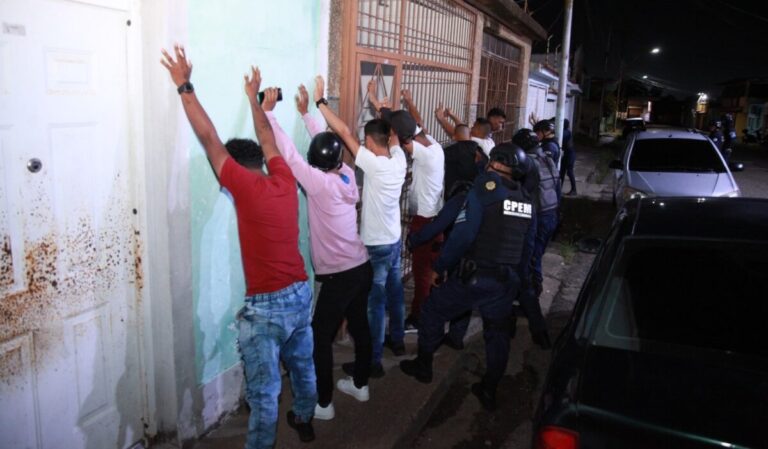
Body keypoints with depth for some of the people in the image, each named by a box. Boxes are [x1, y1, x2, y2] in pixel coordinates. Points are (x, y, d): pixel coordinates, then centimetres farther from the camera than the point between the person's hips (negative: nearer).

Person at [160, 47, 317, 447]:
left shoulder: (246, 188, -17)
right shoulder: (285, 180, 0)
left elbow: (208, 138, -15)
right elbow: (267, 138, 16)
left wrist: (185, 87, -7)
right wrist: (253, 97, 28)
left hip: (265, 306, -8)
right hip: (300, 294, 8)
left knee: (263, 392, 6)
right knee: (302, 366, 27)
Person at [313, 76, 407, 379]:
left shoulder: (375, 164, -23)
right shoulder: (399, 159, -4)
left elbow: (344, 132, -23)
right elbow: (393, 133, 16)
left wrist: (320, 101, -17)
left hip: (376, 246, -8)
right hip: (394, 240, 8)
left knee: (374, 303, -1)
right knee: (394, 293, 23)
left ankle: (373, 362, 8)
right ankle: (398, 338, 41)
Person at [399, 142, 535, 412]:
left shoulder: (484, 189, -12)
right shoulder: (526, 200, 7)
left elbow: (463, 234, -19)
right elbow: (523, 243, 10)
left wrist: (440, 267, -10)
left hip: (474, 275, -5)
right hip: (506, 278, 6)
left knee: (433, 312, 15)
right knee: (497, 333, 18)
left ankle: (423, 367, 30)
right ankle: (489, 391, 27)